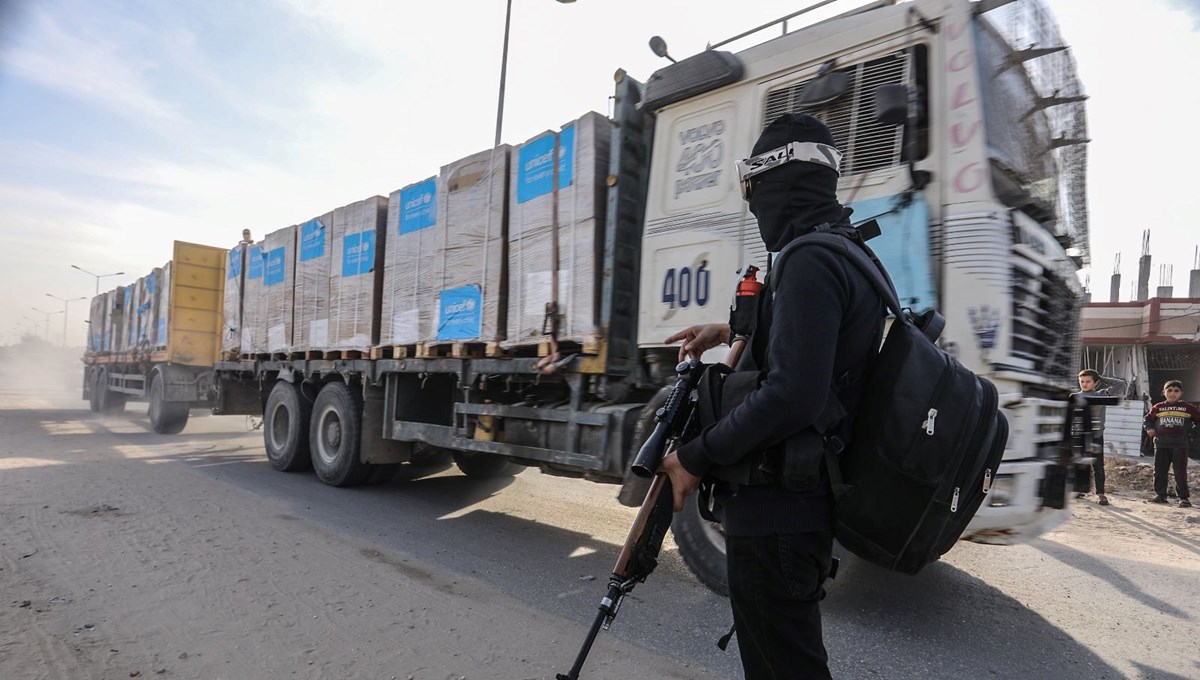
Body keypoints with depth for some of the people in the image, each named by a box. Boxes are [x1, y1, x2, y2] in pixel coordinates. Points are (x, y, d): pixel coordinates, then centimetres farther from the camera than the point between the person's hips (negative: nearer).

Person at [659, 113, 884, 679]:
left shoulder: (809, 262, -19)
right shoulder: (849, 253, 13)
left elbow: (791, 395, -29)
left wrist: (696, 459, -18)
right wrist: (734, 332, 19)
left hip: (774, 508, -10)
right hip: (805, 499, 10)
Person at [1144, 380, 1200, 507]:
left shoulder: (1187, 408, 1)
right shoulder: (1158, 408, 6)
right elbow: (1148, 419, 17)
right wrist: (1149, 428, 1)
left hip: (1180, 445, -3)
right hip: (1161, 444, 3)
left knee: (1180, 472, -2)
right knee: (1159, 471, 7)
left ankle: (1184, 497, 7)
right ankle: (1160, 495, 16)